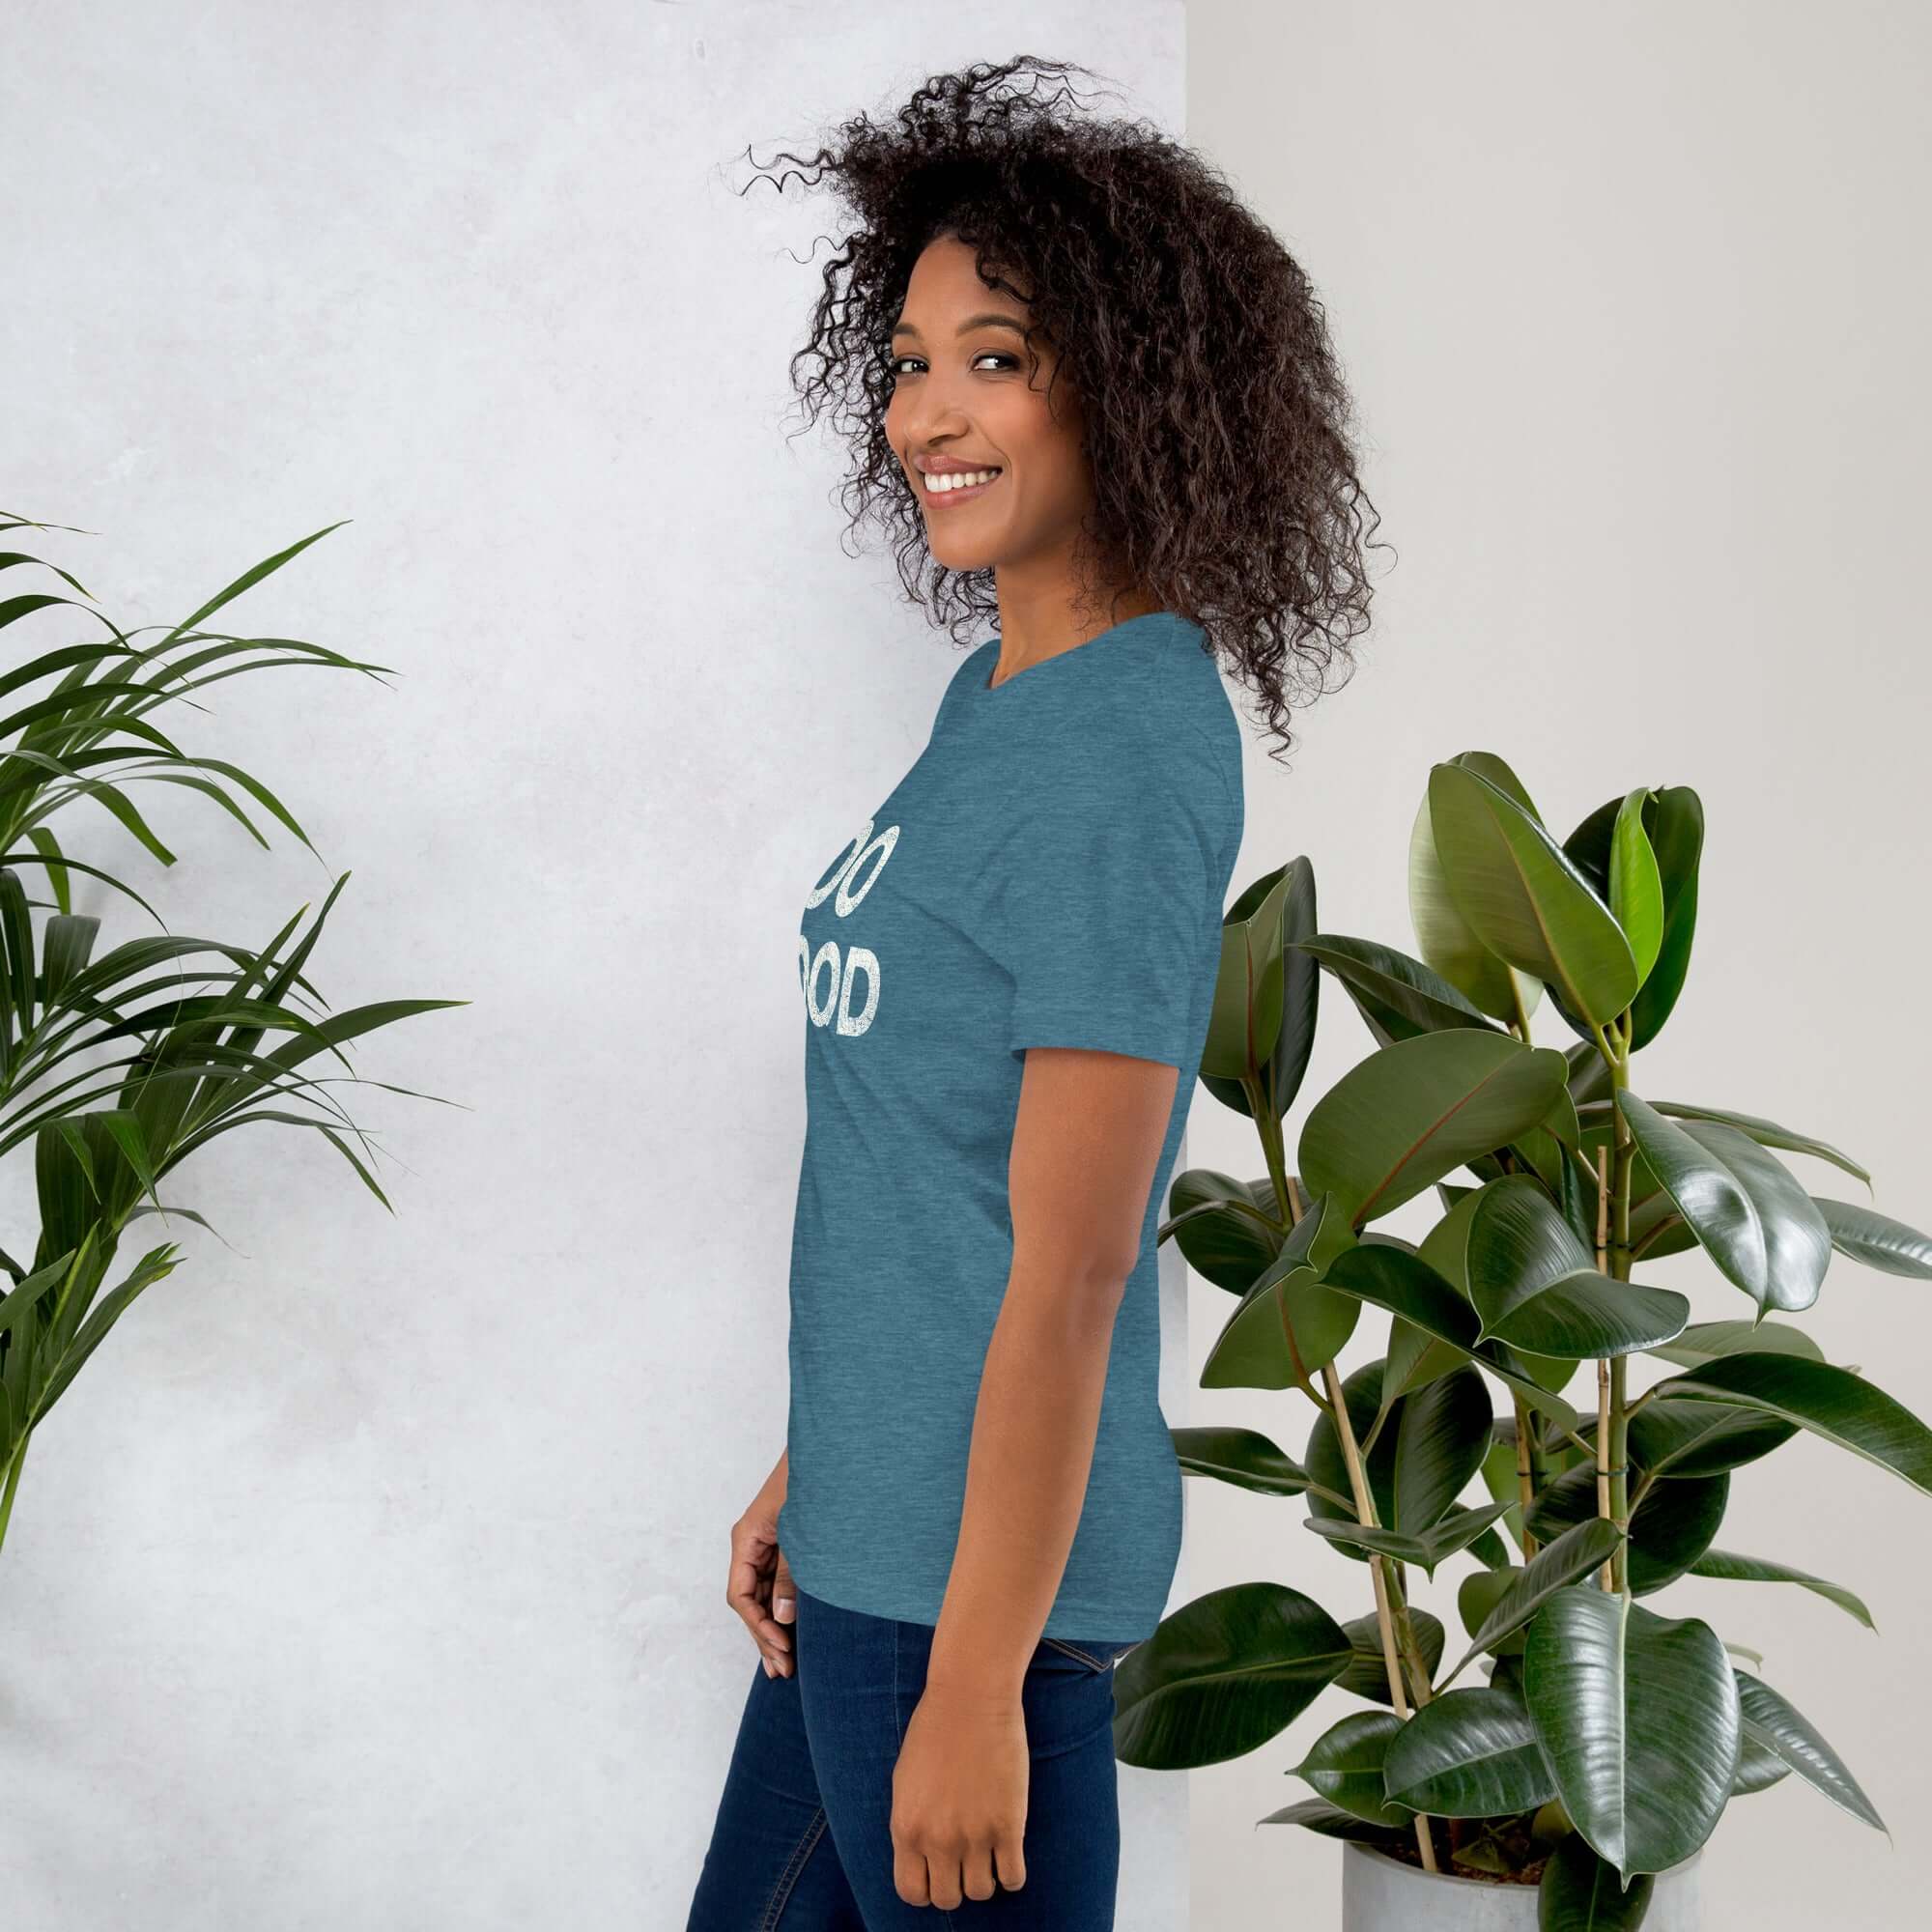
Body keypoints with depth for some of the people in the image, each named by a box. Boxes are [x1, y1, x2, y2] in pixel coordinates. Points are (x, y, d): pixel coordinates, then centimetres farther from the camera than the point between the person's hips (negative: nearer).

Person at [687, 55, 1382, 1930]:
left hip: (980, 1563, -9)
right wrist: (811, 1464, 17)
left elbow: (1070, 1270, -21)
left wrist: (975, 1686, -18)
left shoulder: (1124, 759, -20)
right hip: (872, 1533, 9)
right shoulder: (1002, 691, 8)